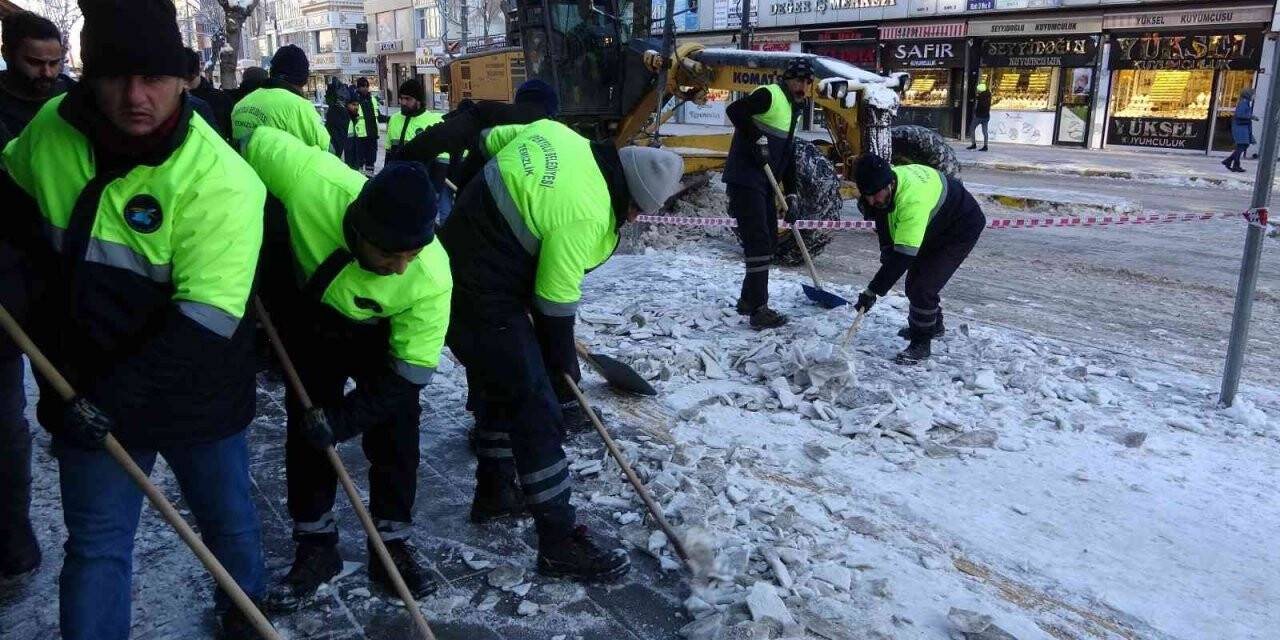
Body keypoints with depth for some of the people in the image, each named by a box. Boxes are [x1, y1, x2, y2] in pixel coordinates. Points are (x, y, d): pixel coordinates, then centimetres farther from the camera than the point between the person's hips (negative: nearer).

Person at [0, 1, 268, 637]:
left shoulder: (218, 180, -25)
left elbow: (205, 323, -27)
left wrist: (116, 396, -26)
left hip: (196, 392, -3)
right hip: (88, 392, 3)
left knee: (227, 518, 19)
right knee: (95, 545, 13)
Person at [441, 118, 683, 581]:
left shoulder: (555, 132, -2)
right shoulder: (585, 215, -25)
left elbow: (489, 140, 13)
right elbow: (556, 300, -16)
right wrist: (563, 360, -1)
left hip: (456, 269, 10)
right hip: (488, 302, -10)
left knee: (498, 386, 24)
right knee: (535, 410, -5)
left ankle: (493, 492, 40)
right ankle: (561, 542, 3)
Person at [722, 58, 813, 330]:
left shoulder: (792, 111, 20)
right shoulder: (769, 95, -9)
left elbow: (788, 155, 23)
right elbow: (734, 110, -25)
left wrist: (791, 194, 18)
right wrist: (756, 141, -26)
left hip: (764, 184, 10)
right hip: (745, 181, -10)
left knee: (769, 241, 15)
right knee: (759, 243, -11)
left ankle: (749, 299, 26)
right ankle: (758, 309, -8)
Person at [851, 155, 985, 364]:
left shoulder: (912, 200, -45)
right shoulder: (885, 184, -18)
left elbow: (903, 255, -45)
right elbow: (883, 219, 2)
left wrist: (873, 291, -44)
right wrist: (886, 249, -13)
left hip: (962, 229, -9)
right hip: (933, 229, 9)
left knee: (923, 286, -16)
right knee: (914, 280, 17)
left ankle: (921, 343, 2)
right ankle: (933, 325, 41)